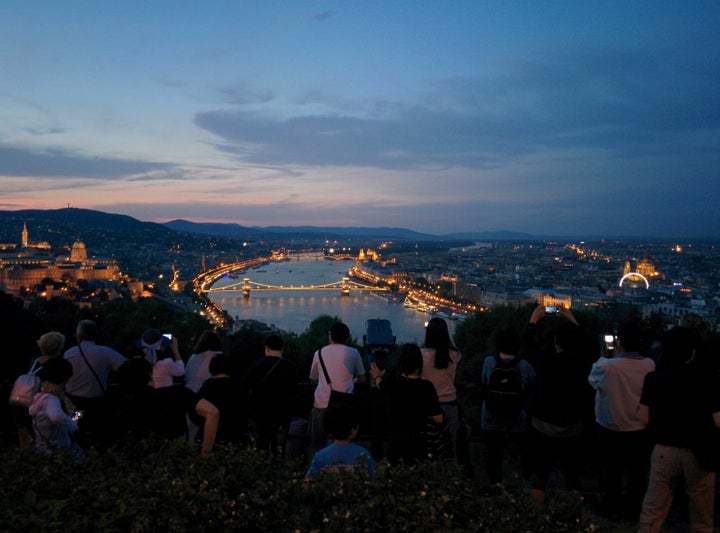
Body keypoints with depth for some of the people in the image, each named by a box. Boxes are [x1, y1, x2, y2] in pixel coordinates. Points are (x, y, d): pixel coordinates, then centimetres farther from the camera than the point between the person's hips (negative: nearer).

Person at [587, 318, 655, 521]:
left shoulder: (607, 366, -27)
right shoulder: (650, 365, -18)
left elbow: (593, 379, -5)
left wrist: (602, 357, 8)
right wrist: (620, 357, 6)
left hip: (610, 430, -2)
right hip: (640, 430, 2)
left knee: (611, 473, 19)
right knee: (637, 473, 22)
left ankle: (612, 509, 34)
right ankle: (633, 510, 37)